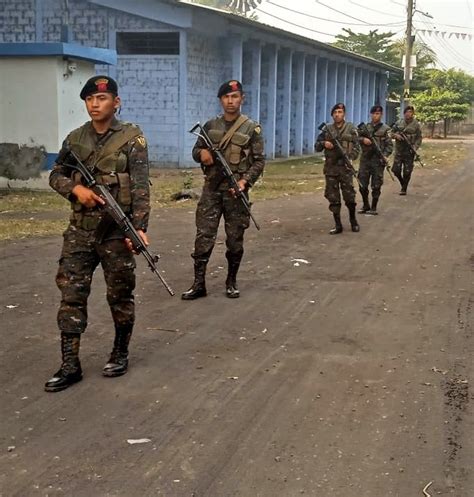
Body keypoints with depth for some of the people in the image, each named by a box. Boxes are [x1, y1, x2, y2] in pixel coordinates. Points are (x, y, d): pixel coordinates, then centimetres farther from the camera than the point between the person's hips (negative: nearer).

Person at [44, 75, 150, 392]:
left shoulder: (132, 138, -6)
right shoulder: (75, 139, 7)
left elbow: (141, 188, -11)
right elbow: (56, 175, 14)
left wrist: (139, 228, -21)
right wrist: (76, 189, -8)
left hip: (117, 232, -4)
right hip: (80, 231, 4)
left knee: (120, 295, 8)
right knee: (71, 295, 1)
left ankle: (121, 353, 27)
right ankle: (70, 366, 7)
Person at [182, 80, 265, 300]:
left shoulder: (251, 128, -1)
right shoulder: (210, 126, 8)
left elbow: (259, 161, -2)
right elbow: (196, 151, 16)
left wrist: (245, 181, -16)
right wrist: (201, 153, -8)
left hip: (236, 190, -2)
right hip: (211, 189, 2)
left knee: (235, 239, 5)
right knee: (204, 236, -2)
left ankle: (231, 282, 19)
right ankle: (199, 283, 3)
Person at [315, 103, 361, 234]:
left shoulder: (351, 128, 3)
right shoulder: (327, 129, 10)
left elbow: (357, 147, 1)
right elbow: (317, 146, 12)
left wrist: (351, 158, -15)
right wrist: (324, 144, -10)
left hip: (345, 166, -2)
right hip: (330, 167, 3)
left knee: (349, 196, -1)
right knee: (333, 197, 2)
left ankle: (353, 221, 20)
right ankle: (338, 225, 9)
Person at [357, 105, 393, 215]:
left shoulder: (385, 129, 0)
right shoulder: (365, 127, 9)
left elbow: (389, 145, -3)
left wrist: (385, 156, -17)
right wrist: (363, 139, -15)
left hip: (378, 161, -3)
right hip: (365, 159, 3)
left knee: (376, 186, 1)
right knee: (362, 185, 6)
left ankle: (373, 208, 12)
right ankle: (366, 206, 23)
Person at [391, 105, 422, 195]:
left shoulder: (416, 125, -2)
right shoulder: (398, 123, 7)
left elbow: (419, 138, -2)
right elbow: (392, 133, 15)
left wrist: (415, 147, -17)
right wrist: (395, 135, -8)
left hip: (409, 152, -3)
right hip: (399, 150, 3)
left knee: (407, 172, 0)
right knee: (396, 170, 1)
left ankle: (404, 189, 13)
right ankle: (402, 183, 27)